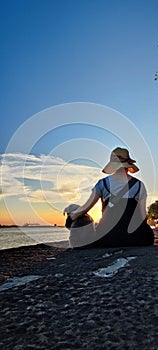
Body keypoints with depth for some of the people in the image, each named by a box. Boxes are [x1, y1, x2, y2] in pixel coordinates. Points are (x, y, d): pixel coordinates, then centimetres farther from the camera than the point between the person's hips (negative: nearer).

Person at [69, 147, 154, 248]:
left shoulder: (103, 183, 2)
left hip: (108, 237, 1)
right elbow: (142, 215, 3)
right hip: (133, 237, 0)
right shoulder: (139, 185, 2)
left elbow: (85, 208, 7)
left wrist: (71, 216, 24)